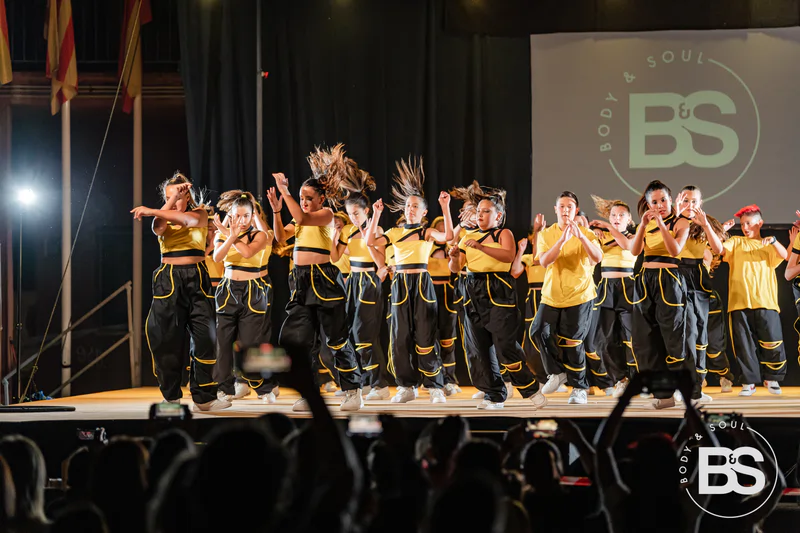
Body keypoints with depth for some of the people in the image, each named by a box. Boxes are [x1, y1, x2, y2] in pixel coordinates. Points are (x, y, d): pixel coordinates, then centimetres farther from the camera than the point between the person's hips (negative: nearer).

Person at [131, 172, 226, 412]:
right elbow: (158, 229, -13)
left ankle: (204, 397, -3)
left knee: (205, 336, -7)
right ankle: (171, 396, 5)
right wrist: (171, 200, -20)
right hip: (168, 280, 1)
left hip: (196, 278, -1)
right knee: (166, 337, -4)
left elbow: (188, 219, -17)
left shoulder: (200, 213, 7)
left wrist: (152, 211, -25)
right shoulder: (164, 218, 12)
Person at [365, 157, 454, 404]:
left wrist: (445, 207, -19)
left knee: (425, 336, -6)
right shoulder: (395, 233, 11)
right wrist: (376, 214, -4)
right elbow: (371, 242, 0)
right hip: (400, 284, 3)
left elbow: (448, 236, -16)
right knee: (400, 336, 4)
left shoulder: (428, 232, 2)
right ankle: (407, 386, 12)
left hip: (422, 284, -3)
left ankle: (435, 387, 0)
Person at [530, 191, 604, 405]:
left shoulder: (586, 234, -2)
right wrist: (562, 240, -26)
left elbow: (597, 258, -19)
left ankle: (579, 388, 11)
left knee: (572, 342, -4)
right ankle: (557, 372, 15)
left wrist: (581, 237, -31)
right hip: (551, 296, 3)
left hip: (579, 296, -3)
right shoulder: (546, 235, 3)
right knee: (539, 332, -8)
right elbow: (544, 261, -14)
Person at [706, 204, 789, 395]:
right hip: (740, 302, 0)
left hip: (765, 302, 0)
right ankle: (749, 382, 9)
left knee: (771, 343, -4)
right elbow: (718, 248, -3)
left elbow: (784, 256, -2)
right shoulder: (736, 243, 15)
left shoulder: (768, 246, 16)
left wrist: (773, 241, -21)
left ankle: (772, 379, 14)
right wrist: (707, 227, -16)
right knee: (744, 344, 1)